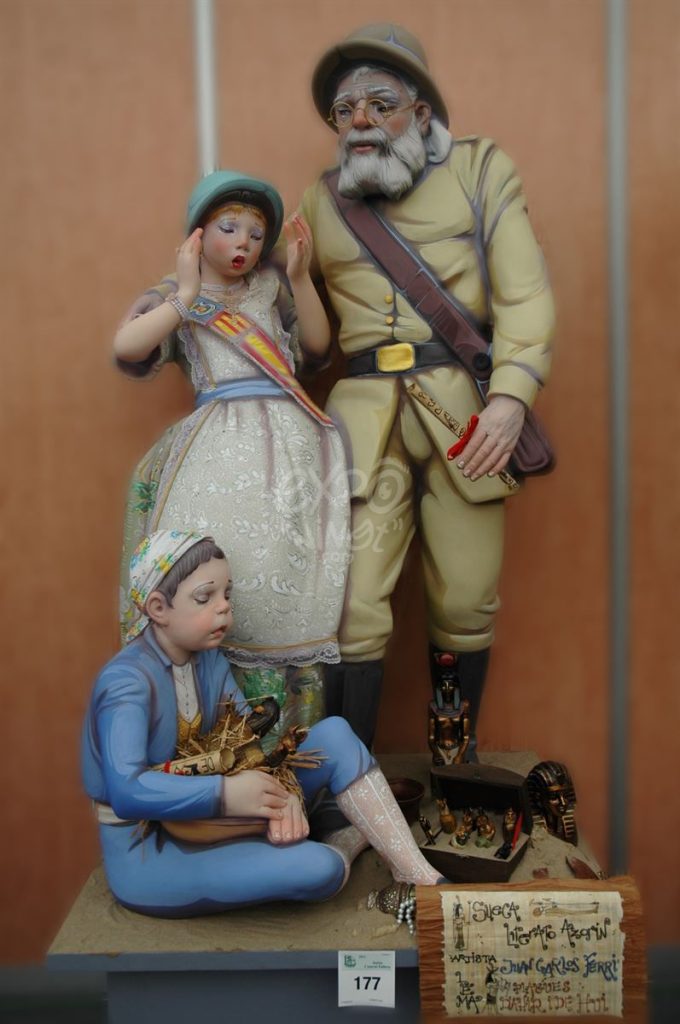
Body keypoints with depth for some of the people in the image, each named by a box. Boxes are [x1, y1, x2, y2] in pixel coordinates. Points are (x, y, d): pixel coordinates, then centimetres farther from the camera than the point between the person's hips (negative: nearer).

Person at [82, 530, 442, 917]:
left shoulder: (210, 658, 2)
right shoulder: (127, 682, -23)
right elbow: (127, 792, -36)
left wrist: (283, 790, -23)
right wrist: (226, 794, -35)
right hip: (147, 855, -7)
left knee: (334, 735, -9)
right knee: (316, 868, -29)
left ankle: (420, 878, -5)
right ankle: (347, 845, 9)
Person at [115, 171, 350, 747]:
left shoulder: (268, 289, 23)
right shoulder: (177, 303, 12)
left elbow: (317, 341, 15)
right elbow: (125, 347, -5)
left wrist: (301, 276, 7)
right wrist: (188, 296, -5)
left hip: (292, 436, 4)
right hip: (224, 445, -3)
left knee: (294, 569, -4)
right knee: (232, 569, -18)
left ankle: (299, 729, 7)